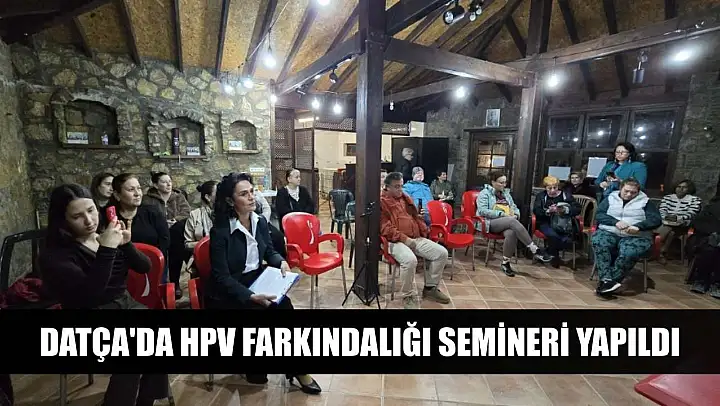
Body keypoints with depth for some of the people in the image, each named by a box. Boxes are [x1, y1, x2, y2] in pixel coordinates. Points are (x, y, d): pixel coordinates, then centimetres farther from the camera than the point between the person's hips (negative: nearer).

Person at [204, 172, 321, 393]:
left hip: (256, 282, 5)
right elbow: (222, 277, -20)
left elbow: (269, 252, 13)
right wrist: (251, 297, -30)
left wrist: (281, 262, -9)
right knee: (277, 308, -25)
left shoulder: (260, 221, -2)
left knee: (282, 305, -23)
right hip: (226, 293, -5)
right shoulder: (220, 231, -19)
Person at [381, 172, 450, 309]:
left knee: (442, 252, -5)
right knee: (410, 260, -36)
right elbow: (385, 227, -13)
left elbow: (416, 217, 26)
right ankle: (408, 296, -12)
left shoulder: (406, 198, 21)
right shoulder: (381, 202, -3)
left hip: (416, 238, 8)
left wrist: (423, 232, 11)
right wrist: (404, 238, -19)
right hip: (396, 241, -7)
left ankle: (430, 288, 11)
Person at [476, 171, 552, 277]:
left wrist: (515, 215, -3)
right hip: (490, 223, -5)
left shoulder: (506, 193, 22)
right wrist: (502, 214, -18)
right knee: (512, 221, -33)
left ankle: (505, 263, -21)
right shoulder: (485, 193, 1)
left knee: (511, 233, -33)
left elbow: (515, 208, 23)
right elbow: (482, 211, -12)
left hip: (507, 223, 5)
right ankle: (535, 250, -32)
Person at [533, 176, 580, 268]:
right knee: (553, 235, -32)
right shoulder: (541, 196, 8)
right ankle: (554, 257, -4)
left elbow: (577, 209, 2)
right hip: (546, 222, -1)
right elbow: (536, 210, -5)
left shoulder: (566, 195, 10)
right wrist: (548, 211, -23)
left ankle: (549, 253, -1)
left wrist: (566, 210, -18)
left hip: (564, 223, 1)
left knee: (566, 239, -30)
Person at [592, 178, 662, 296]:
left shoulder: (645, 202, 14)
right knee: (599, 243, -34)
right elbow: (598, 215, 2)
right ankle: (606, 280, -36)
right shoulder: (610, 198, 15)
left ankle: (608, 282, -29)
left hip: (635, 237, 0)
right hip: (608, 232, 1)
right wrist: (616, 222, -16)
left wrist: (638, 226, -18)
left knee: (628, 253, -35)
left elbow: (657, 220, 1)